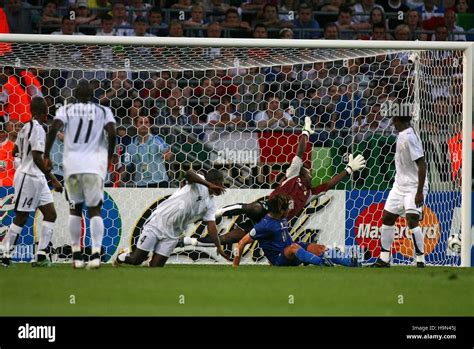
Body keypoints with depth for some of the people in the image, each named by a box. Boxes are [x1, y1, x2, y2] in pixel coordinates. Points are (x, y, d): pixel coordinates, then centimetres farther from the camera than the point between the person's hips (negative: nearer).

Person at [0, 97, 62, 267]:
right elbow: (37, 158, -22)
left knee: (50, 214, 5)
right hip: (29, 177, -9)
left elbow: (15, 151, 21)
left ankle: (41, 255, 4)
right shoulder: (38, 129, -17)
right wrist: (53, 180, -20)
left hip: (38, 178, 9)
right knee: (21, 218, -3)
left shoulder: (26, 127, 11)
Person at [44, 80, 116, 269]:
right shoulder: (103, 111, 8)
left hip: (72, 163, 1)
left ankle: (76, 254, 11)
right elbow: (112, 133, -6)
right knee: (95, 209, 2)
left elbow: (54, 129, -8)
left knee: (75, 208, 14)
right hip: (94, 165, -1)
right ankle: (96, 252, -15)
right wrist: (109, 157, 8)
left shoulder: (66, 110, 8)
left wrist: (46, 156, -1)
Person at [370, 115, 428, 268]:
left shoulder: (409, 137, -20)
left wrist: (420, 192, -25)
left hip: (414, 186, -10)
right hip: (400, 185, 10)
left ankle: (421, 261, -16)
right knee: (387, 218, 11)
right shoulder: (401, 136, 8)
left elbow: (422, 164, -23)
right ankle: (384, 259, 21)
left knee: (412, 219, -21)